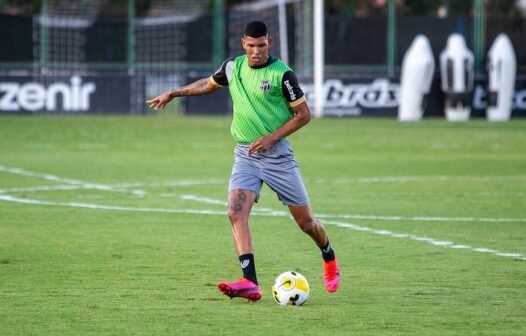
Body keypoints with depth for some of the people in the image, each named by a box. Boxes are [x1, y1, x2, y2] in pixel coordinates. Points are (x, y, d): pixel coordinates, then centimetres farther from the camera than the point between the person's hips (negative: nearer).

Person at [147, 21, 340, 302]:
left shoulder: (282, 74, -11)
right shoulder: (233, 67, 4)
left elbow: (303, 114, -6)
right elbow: (208, 84, 25)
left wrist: (272, 137, -15)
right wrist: (173, 93, 27)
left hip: (276, 152, -4)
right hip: (244, 154, 4)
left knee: (305, 220, 4)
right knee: (236, 213, -19)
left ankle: (329, 260, 35)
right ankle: (250, 283, -26)